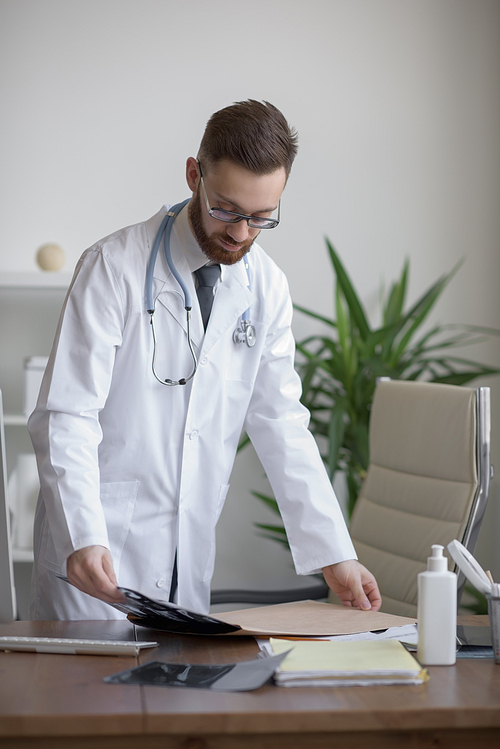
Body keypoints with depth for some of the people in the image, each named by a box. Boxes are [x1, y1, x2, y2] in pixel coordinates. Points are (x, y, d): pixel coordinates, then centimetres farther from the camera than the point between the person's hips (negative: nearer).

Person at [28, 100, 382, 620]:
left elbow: (281, 424, 6)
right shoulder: (115, 266, -12)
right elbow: (67, 417, -16)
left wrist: (333, 556, 0)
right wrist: (83, 538, -30)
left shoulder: (267, 287, 4)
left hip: (188, 557, 4)